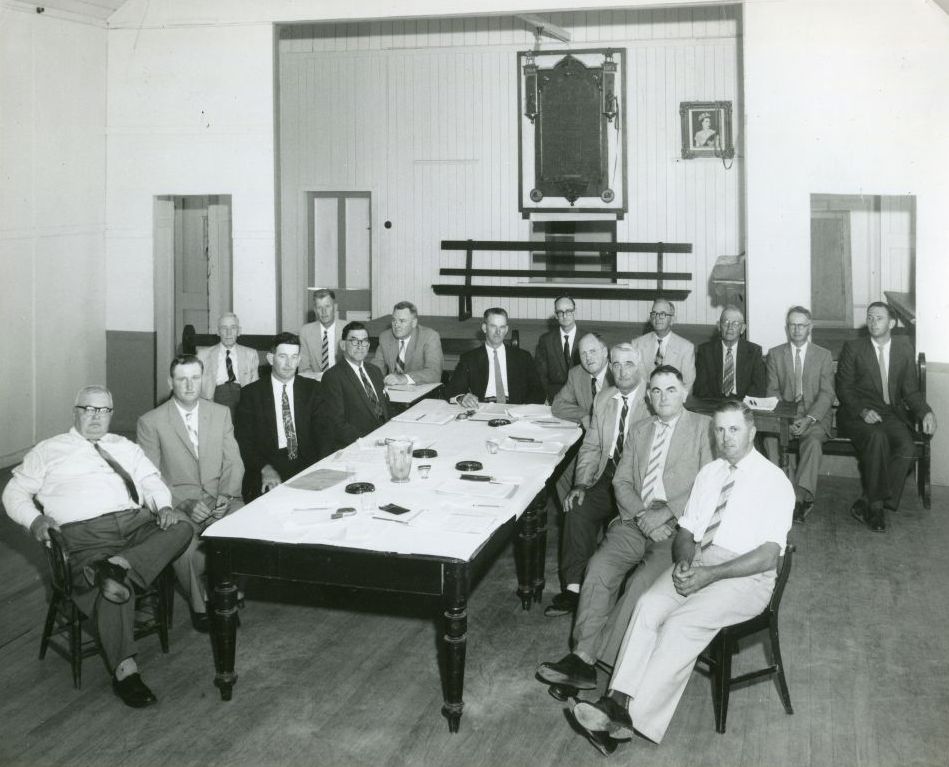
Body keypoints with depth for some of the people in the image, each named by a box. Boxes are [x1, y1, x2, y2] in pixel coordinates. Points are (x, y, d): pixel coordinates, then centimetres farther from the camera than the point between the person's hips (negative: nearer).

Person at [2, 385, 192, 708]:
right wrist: (35, 519, -6)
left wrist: (164, 506, -6)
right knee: (110, 589, -32)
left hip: (135, 521, 4)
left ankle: (119, 566, -42)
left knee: (181, 527, -27)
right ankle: (125, 670, -29)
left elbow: (151, 481, 16)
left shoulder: (125, 447, 26)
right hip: (84, 532, -4)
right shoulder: (49, 451, 18)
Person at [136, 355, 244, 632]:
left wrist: (225, 495, -10)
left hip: (220, 498, 3)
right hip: (176, 502, -3)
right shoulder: (150, 422, 1)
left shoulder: (221, 413, 13)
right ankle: (200, 606, -11)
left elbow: (233, 462, 9)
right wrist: (185, 504, -17)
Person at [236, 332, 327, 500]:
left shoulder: (312, 390, 13)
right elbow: (245, 442, 0)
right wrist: (265, 468, -19)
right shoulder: (251, 393, 7)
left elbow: (323, 433, 5)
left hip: (307, 467, 2)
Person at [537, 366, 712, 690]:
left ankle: (592, 658, -25)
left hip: (679, 526, -4)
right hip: (635, 522, 4)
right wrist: (642, 516, -6)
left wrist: (665, 513, -14)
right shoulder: (638, 430, 22)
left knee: (645, 580, -28)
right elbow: (621, 482, 14)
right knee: (600, 565, -23)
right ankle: (583, 658, -25)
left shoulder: (704, 427, 6)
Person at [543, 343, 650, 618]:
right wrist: (581, 484, -3)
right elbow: (591, 446, 13)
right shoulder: (603, 399, 13)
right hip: (608, 475, 5)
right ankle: (573, 588, -15)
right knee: (577, 509, -19)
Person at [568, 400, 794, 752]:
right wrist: (683, 560, -11)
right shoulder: (708, 473, 17)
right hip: (698, 560, 5)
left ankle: (633, 717, -29)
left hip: (746, 575, -5)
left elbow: (768, 554, -11)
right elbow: (686, 530, 13)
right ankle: (619, 700, -31)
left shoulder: (774, 481, -3)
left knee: (682, 623, -29)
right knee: (649, 605, -24)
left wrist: (711, 574, -21)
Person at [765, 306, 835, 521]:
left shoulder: (824, 356, 9)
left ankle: (801, 495, -38)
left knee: (813, 441, -34)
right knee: (769, 437, -31)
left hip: (815, 415, -1)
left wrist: (809, 418, -17)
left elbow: (827, 393, 0)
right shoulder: (775, 354, 12)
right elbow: (772, 391, 6)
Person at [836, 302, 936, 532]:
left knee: (906, 449, -29)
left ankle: (866, 505, -21)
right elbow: (844, 388, 1)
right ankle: (876, 505, -25)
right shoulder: (853, 348, 5)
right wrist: (862, 411, -17)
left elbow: (911, 390, 13)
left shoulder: (904, 349, 12)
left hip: (892, 414, 3)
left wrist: (926, 412, -7)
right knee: (877, 437, -36)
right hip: (857, 415, -2)